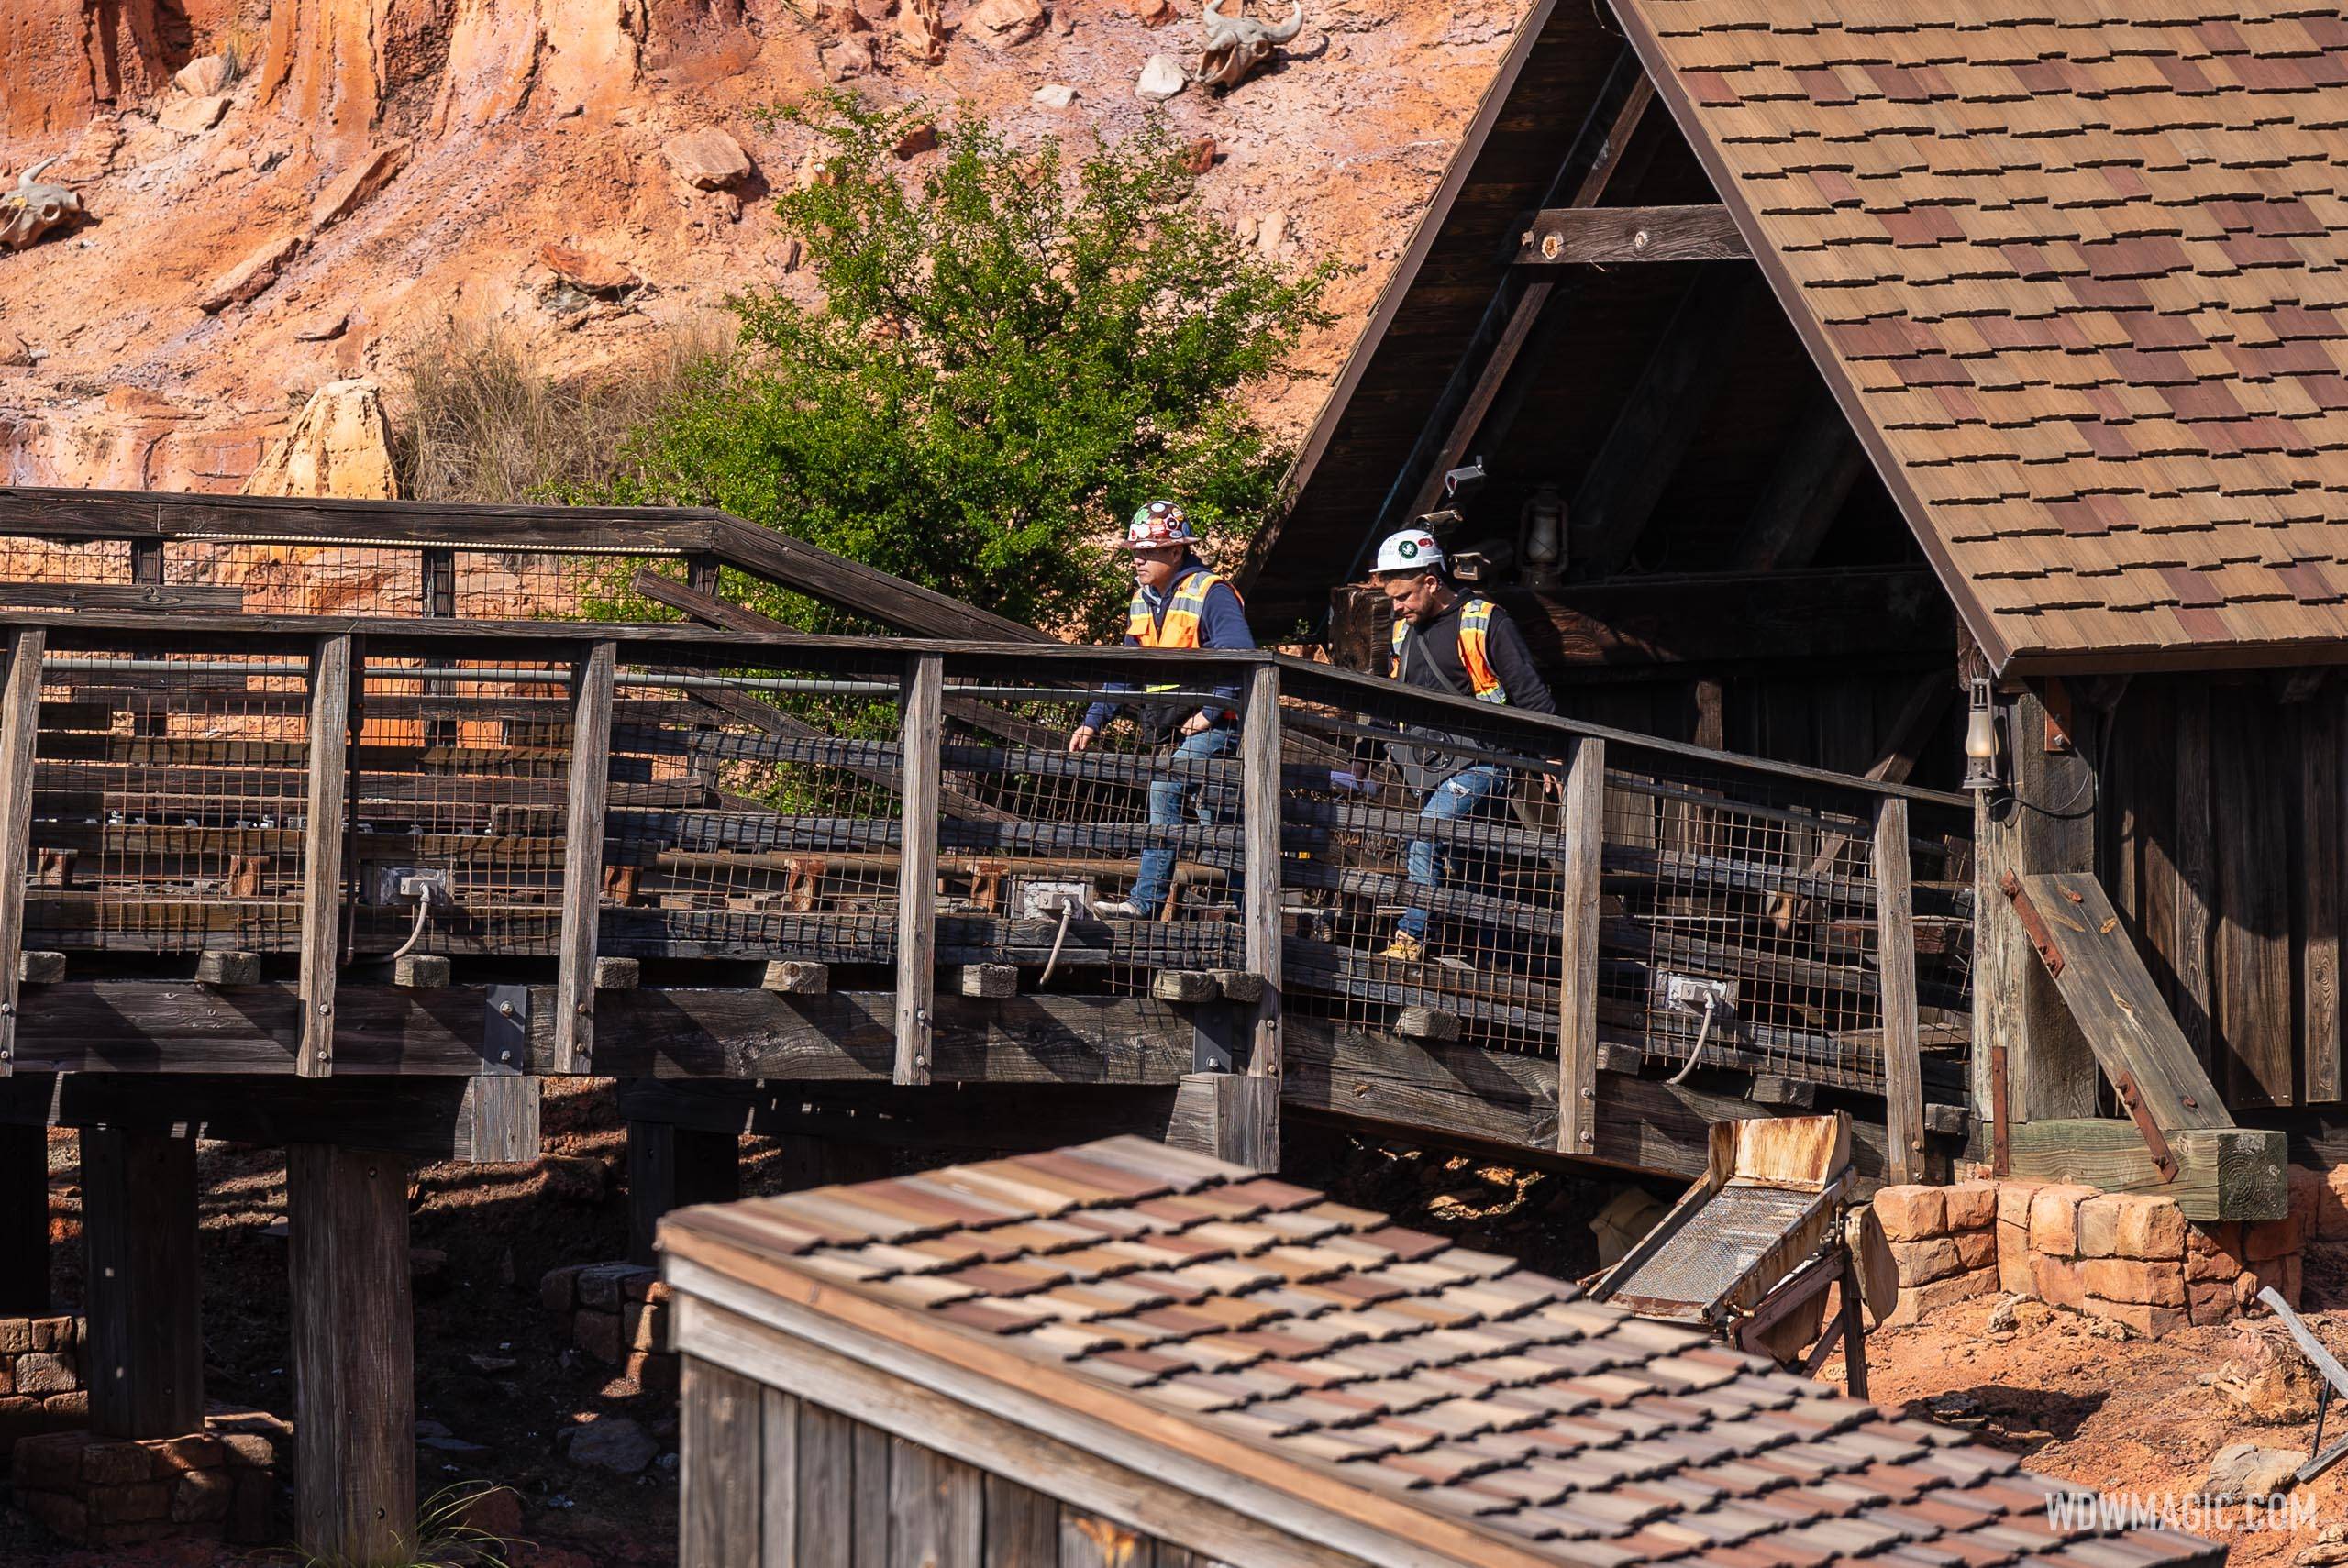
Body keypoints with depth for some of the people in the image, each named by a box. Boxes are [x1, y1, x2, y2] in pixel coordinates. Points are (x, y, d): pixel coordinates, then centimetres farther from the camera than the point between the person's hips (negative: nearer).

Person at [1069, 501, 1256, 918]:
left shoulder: (1210, 594, -12)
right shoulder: (1143, 601, 14)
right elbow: (1125, 671, 19)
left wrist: (1210, 713, -22)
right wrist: (1093, 721, 10)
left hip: (1214, 725, -8)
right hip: (1170, 727, 8)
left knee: (1164, 792, -22)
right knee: (1215, 820, 6)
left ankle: (1145, 900, -21)